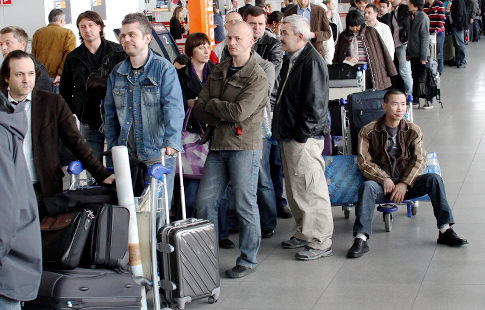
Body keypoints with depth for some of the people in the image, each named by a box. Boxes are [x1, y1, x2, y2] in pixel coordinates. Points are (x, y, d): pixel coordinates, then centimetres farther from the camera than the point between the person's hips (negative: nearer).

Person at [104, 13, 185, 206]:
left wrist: (171, 141, -29)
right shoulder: (117, 73, 11)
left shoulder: (164, 69, -4)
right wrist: (112, 147, 12)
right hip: (126, 155, 5)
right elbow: (110, 114, 18)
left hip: (158, 154, -4)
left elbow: (173, 108, -16)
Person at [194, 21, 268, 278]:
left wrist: (211, 105, -5)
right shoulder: (218, 72, 13)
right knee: (205, 201, 6)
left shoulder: (257, 77, -7)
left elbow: (239, 111, -19)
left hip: (244, 147, -6)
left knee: (245, 204, 1)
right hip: (217, 146, 6)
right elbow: (199, 109, 6)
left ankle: (248, 260, 13)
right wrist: (223, 116, -11)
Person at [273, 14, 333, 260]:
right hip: (289, 136, 10)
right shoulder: (291, 60, 14)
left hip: (304, 138, -10)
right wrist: (281, 131, 15)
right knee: (294, 189, 17)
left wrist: (301, 136, -18)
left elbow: (314, 104, -19)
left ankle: (320, 242, 1)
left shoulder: (312, 62, -16)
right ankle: (303, 234, 29)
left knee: (310, 189, -6)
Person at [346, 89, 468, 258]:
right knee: (367, 186, -34)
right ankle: (361, 239, -40)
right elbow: (364, 162, -5)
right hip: (382, 184, -2)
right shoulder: (368, 131, 1)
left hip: (407, 184, 2)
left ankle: (445, 231, -22)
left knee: (434, 179, -23)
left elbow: (419, 160, -1)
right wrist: (384, 179, -19)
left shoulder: (413, 130, 7)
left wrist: (405, 184, -15)